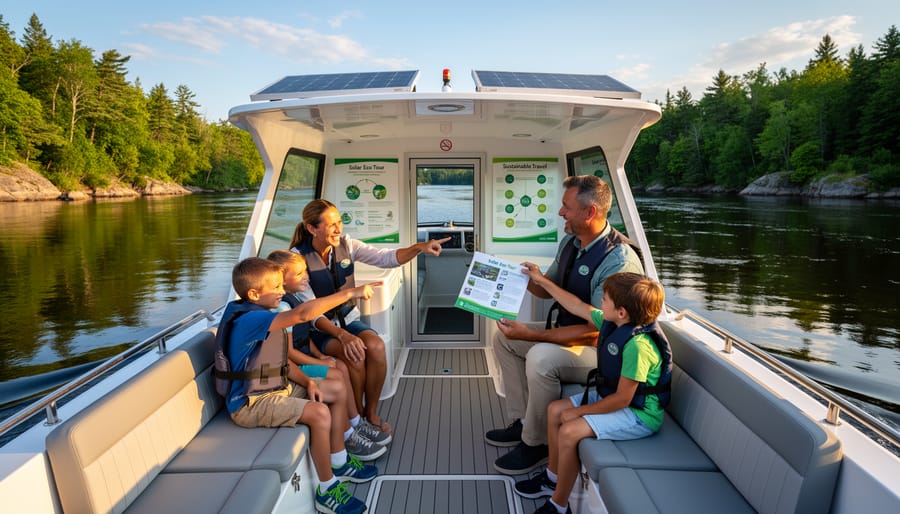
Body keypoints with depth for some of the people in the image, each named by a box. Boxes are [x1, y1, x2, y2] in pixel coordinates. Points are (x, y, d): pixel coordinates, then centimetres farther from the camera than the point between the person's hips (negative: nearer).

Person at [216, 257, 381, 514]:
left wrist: (308, 382, -5)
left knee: (338, 391, 10)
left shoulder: (260, 316, 6)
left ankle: (338, 462, 21)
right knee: (319, 413, -29)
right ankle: (327, 490, -10)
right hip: (250, 403, -10)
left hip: (277, 387, 10)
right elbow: (302, 314, -39)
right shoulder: (248, 319, -26)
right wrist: (350, 293, -37)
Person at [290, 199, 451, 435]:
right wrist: (342, 335, -35)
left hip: (349, 319, 4)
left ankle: (371, 413, -6)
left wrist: (419, 247, -26)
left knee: (376, 346, -27)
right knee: (355, 354, -32)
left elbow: (388, 258, -8)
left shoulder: (346, 245, -3)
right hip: (318, 329, -4)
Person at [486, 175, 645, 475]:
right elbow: (549, 288, 15)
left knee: (541, 357, -33)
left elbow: (598, 332, -30)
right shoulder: (570, 242, 0)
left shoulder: (620, 261, -28)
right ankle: (522, 421, 15)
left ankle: (536, 445, -9)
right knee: (504, 337, 9)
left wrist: (531, 335, -32)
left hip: (600, 348, -9)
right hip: (565, 329, 9)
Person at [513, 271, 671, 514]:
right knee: (555, 410, 7)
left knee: (569, 431, -22)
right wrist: (542, 281, 13)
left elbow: (622, 399, -27)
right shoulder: (611, 322, -7)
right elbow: (578, 306, 10)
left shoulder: (638, 345, -32)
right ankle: (553, 478, 24)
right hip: (609, 394, 10)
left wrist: (580, 411, -15)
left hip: (638, 414, -10)